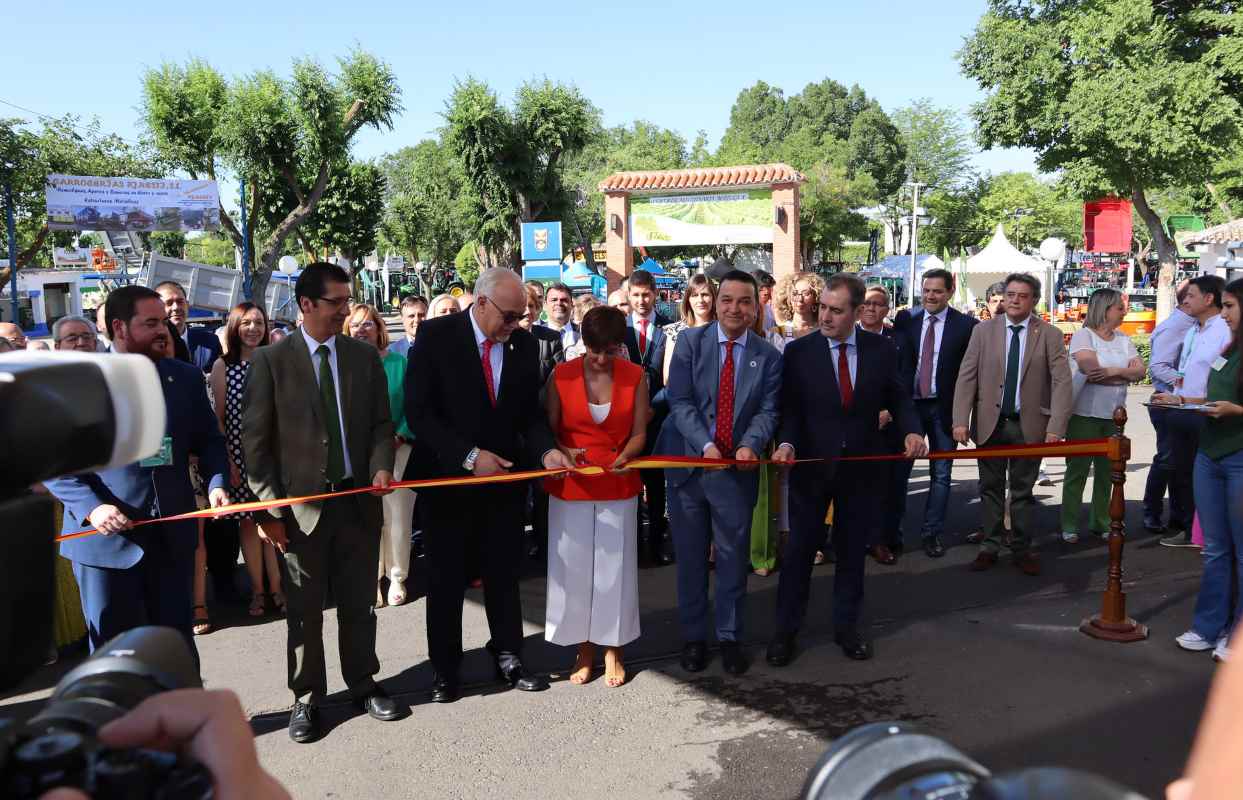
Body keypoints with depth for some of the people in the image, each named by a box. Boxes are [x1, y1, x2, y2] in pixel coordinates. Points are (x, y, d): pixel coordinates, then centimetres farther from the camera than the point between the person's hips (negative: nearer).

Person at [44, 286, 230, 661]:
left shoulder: (187, 377, 6)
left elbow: (209, 440, 11)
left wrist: (216, 482, -9)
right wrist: (91, 507, -19)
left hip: (173, 535, 3)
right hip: (105, 537, -3)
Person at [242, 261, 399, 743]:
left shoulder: (365, 357, 5)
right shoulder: (271, 361, -4)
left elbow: (381, 424, 8)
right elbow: (255, 440, -4)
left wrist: (381, 466, -11)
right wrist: (270, 506, -8)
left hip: (359, 498, 3)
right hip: (300, 504, -2)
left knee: (359, 603, 13)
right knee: (304, 610, 8)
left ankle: (363, 684, 31)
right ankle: (306, 699, 25)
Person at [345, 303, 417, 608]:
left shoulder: (398, 362, 4)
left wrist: (398, 438, -11)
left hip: (396, 449, 0)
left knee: (398, 517, 2)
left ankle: (396, 577, 16)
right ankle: (372, 579, 15)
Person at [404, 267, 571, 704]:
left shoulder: (524, 343, 0)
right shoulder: (436, 336, -11)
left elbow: (530, 412, 5)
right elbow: (418, 411, -14)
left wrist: (545, 450, -14)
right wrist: (468, 456, -20)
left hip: (503, 475, 3)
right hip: (447, 476, -3)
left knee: (505, 574, 13)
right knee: (446, 580, 10)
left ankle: (508, 657, 30)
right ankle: (446, 669, 26)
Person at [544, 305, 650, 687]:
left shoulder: (635, 377, -3)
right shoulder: (561, 376, -6)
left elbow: (639, 432, 0)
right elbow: (549, 429, 0)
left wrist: (625, 456, -20)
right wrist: (562, 452, -19)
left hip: (618, 486, 0)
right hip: (570, 486, 0)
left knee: (614, 568, 6)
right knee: (573, 567, 6)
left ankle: (612, 651, 21)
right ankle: (583, 650, 21)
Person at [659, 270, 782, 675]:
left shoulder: (769, 356, 3)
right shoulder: (689, 341, -2)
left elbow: (767, 411, -1)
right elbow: (680, 401, -8)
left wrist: (750, 445, -21)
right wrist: (706, 445, -20)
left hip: (737, 469, 1)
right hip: (689, 461, 0)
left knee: (734, 559, 9)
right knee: (690, 557, 10)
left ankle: (730, 637, 27)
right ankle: (693, 637, 26)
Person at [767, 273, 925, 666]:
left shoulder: (881, 350, 0)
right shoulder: (798, 351, -5)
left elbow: (899, 398, 5)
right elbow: (790, 408, -5)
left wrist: (911, 430, -14)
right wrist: (787, 443, -22)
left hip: (862, 467, 2)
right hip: (811, 466, -1)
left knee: (852, 551, 13)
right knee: (799, 549, 6)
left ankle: (846, 626, 29)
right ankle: (786, 630, 19)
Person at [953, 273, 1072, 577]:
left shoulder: (1050, 335, -2)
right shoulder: (983, 330, 0)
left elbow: (1062, 382, -7)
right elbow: (966, 377, -2)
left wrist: (1056, 427, -17)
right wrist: (961, 421, -11)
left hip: (1029, 426, -1)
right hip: (989, 423, 1)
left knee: (1023, 490, 10)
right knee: (991, 487, 10)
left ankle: (1022, 549, 21)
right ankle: (990, 546, 21)